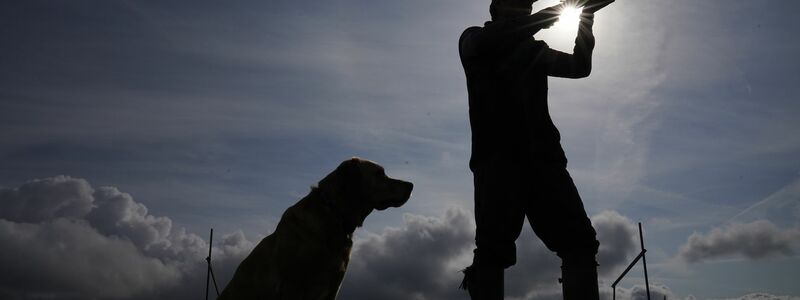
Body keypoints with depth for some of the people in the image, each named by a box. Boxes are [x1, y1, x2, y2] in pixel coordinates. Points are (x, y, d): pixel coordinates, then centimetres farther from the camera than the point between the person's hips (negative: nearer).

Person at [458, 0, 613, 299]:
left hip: (542, 156, 5)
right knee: (494, 246, -17)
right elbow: (488, 43, -7)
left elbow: (580, 66, 14)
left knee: (580, 241, -10)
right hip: (498, 155, -4)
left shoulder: (535, 50, 28)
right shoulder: (475, 39, 18)